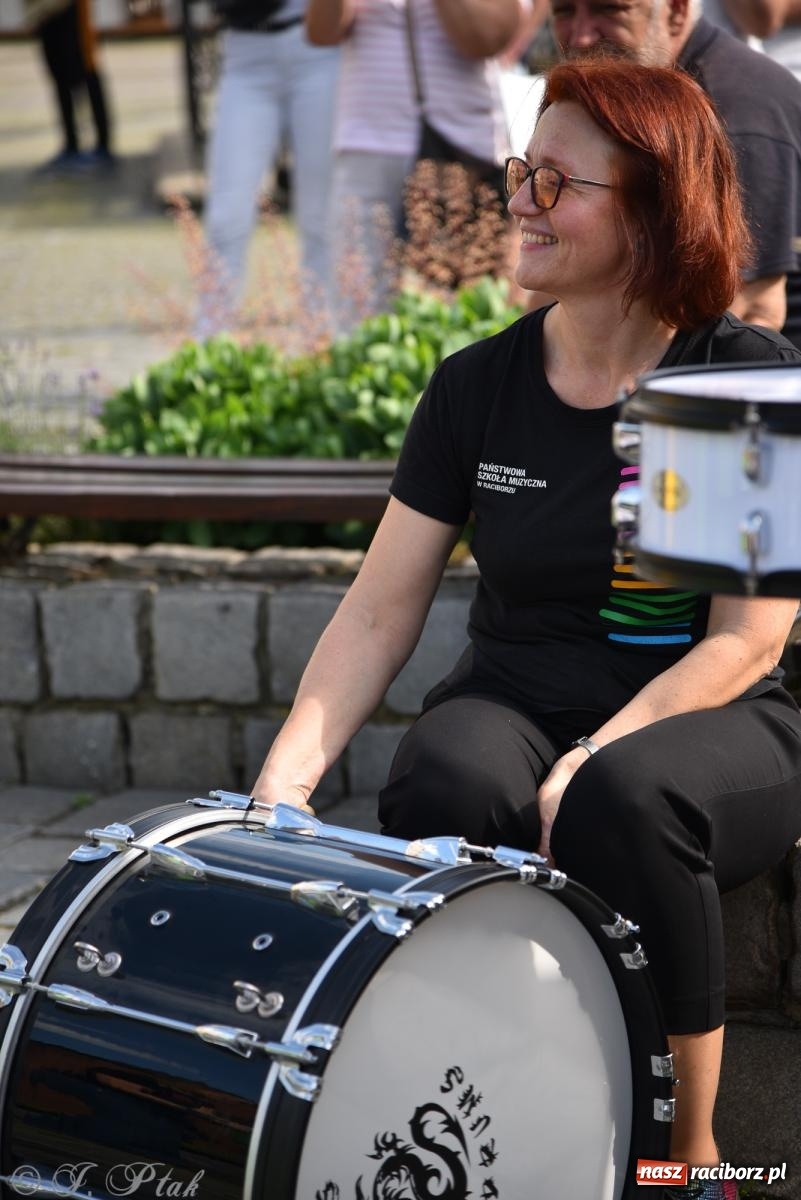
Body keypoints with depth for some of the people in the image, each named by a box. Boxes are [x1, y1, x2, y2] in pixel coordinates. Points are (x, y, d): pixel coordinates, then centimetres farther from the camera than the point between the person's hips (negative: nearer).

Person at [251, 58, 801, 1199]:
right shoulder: (479, 387, 2)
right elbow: (379, 612, 1)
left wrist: (588, 764, -25)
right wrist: (287, 775, -13)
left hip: (708, 718, -2)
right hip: (514, 697, 3)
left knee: (626, 800, -36)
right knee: (442, 791, -32)